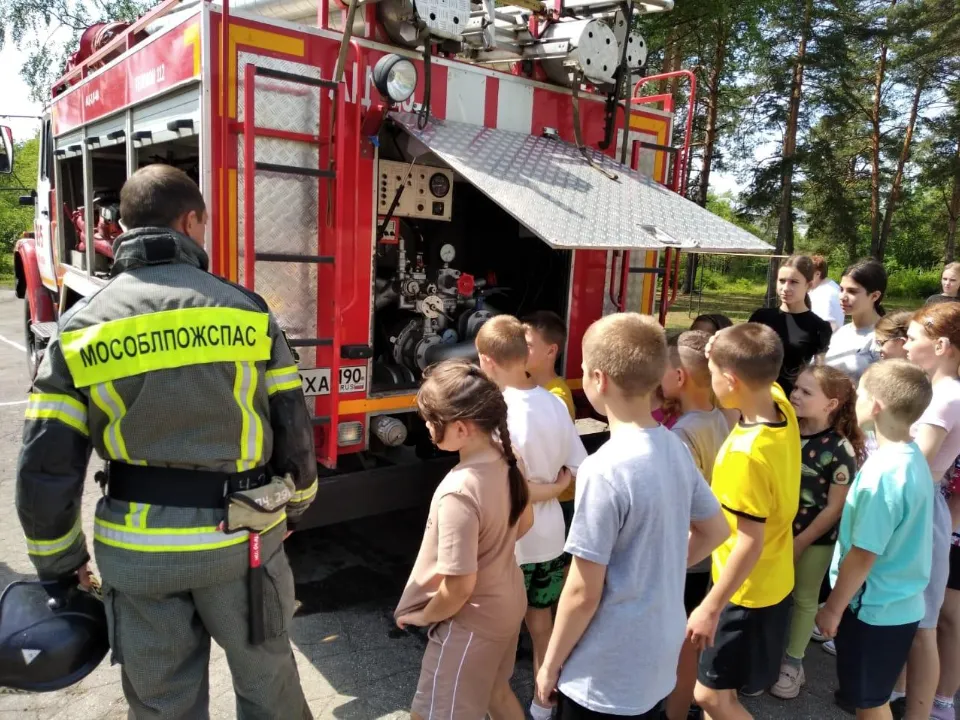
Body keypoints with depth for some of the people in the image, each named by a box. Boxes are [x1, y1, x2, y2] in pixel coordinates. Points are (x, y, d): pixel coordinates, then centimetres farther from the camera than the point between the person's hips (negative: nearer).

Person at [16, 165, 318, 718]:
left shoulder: (82, 325, -4)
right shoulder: (245, 309, -7)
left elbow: (46, 465, -4)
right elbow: (293, 427, -2)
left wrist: (60, 562, 10)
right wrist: (294, 508, 15)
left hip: (138, 552, 2)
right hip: (241, 538, -1)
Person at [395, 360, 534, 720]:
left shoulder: (459, 492, -34)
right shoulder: (506, 455, -11)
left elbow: (459, 587, -27)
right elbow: (524, 521, 6)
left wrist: (421, 616, -10)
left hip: (472, 622, -8)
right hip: (507, 603, 8)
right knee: (495, 690, 30)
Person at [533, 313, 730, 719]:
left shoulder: (604, 470, -26)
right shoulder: (676, 449, -3)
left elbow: (583, 592, -21)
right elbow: (715, 531, 11)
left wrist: (551, 665, -7)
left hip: (603, 677, -7)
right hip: (658, 661, 7)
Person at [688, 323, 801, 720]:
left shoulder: (747, 454, -32)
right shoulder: (781, 407, -9)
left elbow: (750, 544, -27)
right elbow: (762, 375, 15)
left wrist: (711, 607, -19)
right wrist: (724, 349, 0)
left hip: (747, 592, -9)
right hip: (771, 581, 9)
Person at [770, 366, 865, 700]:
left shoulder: (840, 450, -19)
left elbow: (835, 508, -14)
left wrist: (800, 543, -11)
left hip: (815, 538, -4)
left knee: (804, 599, 14)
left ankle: (793, 663, 32)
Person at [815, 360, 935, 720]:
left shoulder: (883, 472, -28)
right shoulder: (913, 457, 0)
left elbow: (863, 555, -22)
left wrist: (833, 607, -11)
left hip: (874, 607, -8)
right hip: (899, 602, 8)